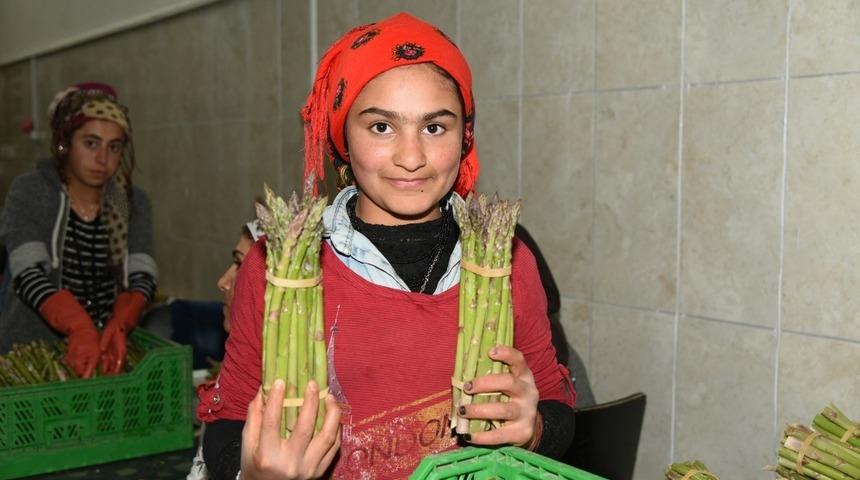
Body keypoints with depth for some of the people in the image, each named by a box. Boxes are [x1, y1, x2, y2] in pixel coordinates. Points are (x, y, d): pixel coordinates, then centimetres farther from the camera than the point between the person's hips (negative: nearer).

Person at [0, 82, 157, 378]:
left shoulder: (133, 203, 6)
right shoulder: (28, 193, -1)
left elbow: (142, 277, -4)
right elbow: (28, 274, -14)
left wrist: (118, 326, -24)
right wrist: (80, 328, -29)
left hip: (110, 347, 3)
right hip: (32, 350, -2)